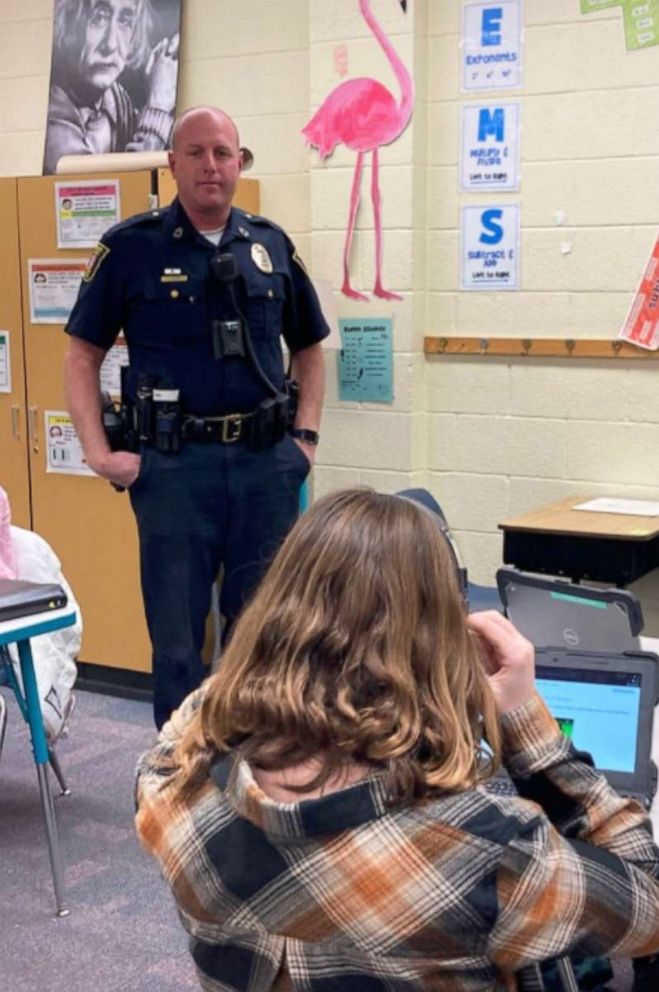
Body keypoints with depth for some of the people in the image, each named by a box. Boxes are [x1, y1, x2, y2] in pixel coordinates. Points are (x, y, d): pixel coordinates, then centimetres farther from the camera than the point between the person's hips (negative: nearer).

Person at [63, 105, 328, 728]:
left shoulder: (272, 246, 8)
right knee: (177, 633, 6)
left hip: (267, 462, 3)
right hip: (174, 464, -3)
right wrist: (98, 453, -7)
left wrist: (306, 436, 7)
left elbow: (309, 349, 18)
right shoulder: (132, 247, -1)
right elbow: (82, 354, 1)